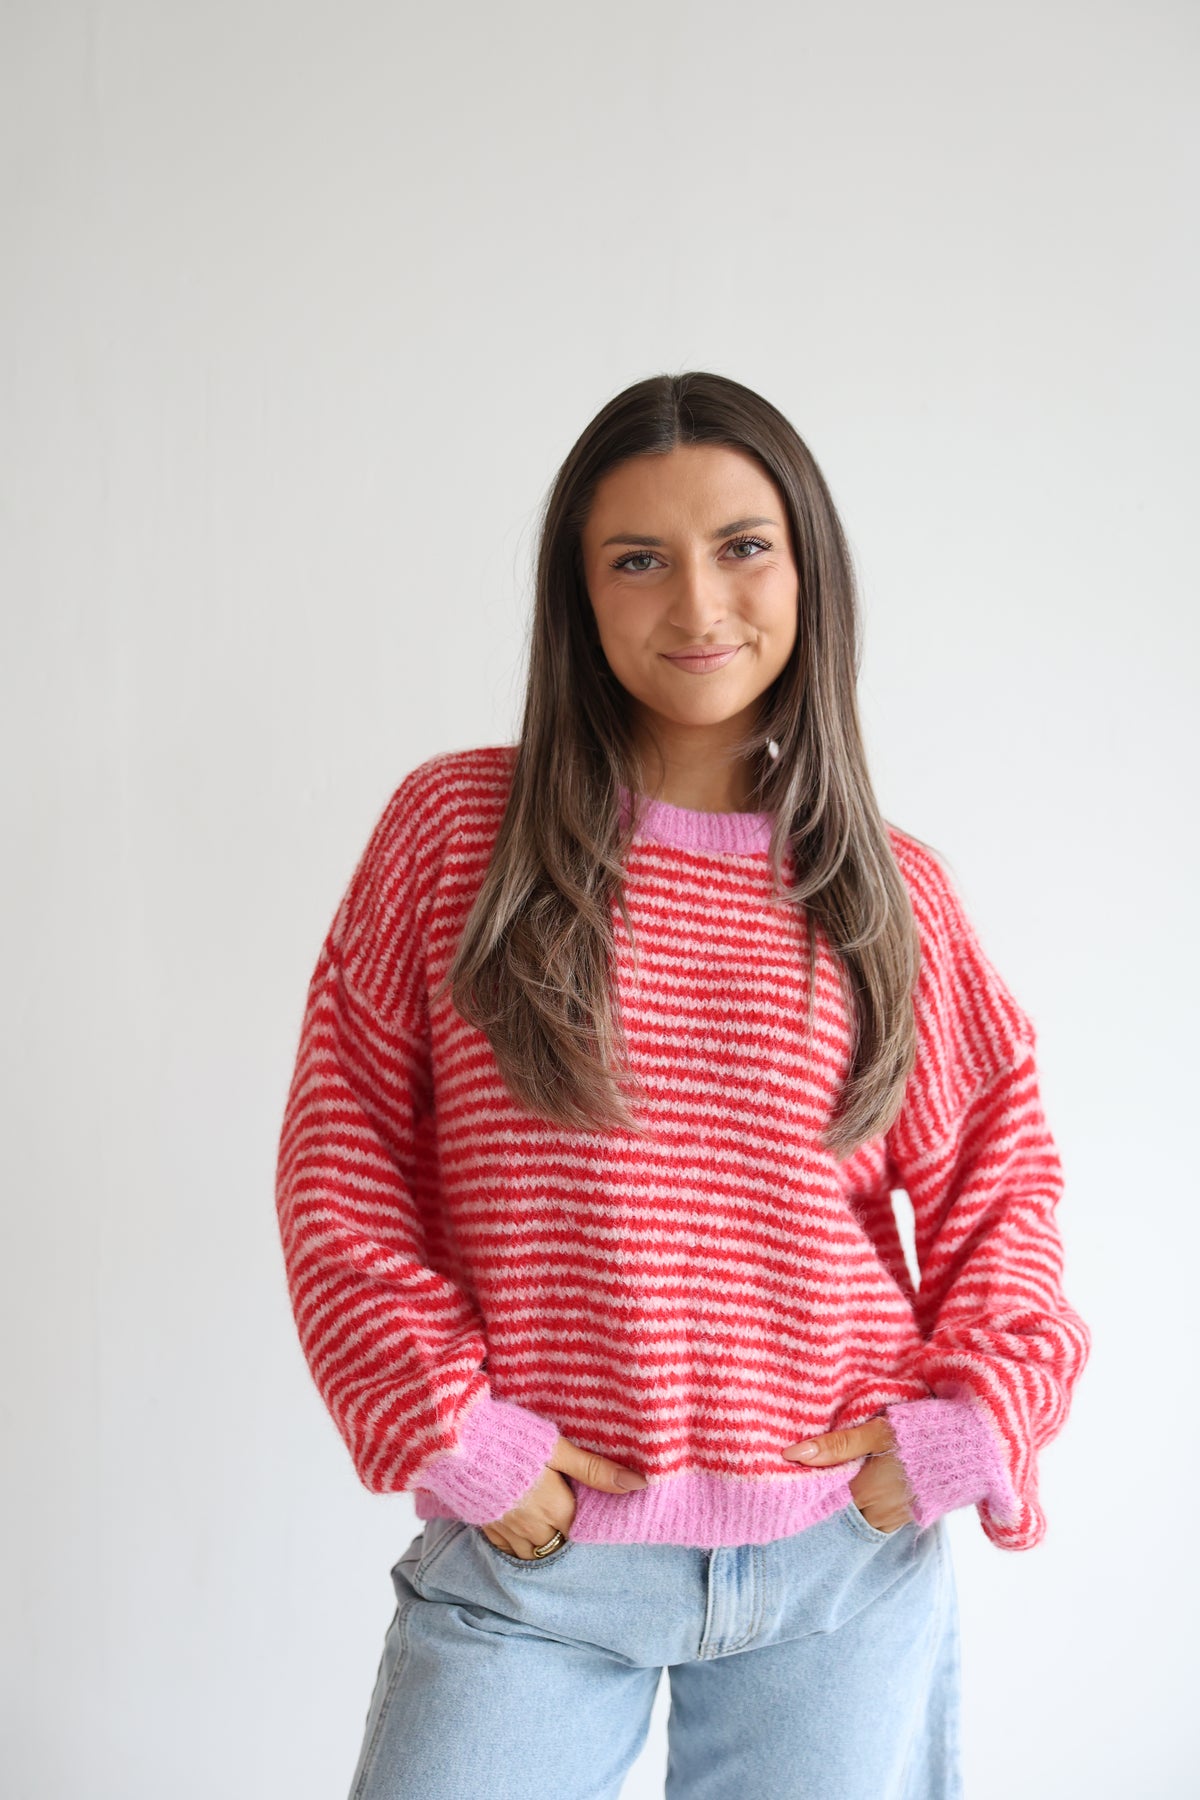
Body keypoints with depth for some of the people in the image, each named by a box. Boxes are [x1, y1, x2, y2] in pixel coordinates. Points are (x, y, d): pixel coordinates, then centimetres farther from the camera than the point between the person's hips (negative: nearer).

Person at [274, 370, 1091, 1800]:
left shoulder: (893, 893, 3)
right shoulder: (457, 827, -1)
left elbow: (999, 1179, 11)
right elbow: (340, 1153, 0)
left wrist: (974, 1415, -3)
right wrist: (449, 1430, -7)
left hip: (843, 1559, 2)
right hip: (530, 1547, -1)